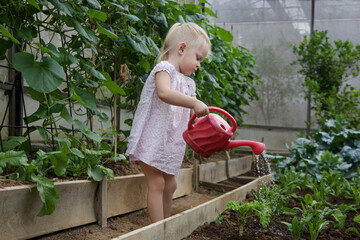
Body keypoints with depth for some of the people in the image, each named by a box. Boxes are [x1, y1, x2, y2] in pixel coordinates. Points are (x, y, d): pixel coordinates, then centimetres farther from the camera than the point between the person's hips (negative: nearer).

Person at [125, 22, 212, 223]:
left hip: (171, 144, 9)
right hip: (152, 140, -9)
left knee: (170, 184, 14)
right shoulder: (164, 69, -10)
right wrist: (195, 103, -36)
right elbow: (164, 93, -32)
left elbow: (194, 114, 16)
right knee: (157, 184, -8)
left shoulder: (188, 83, 17)